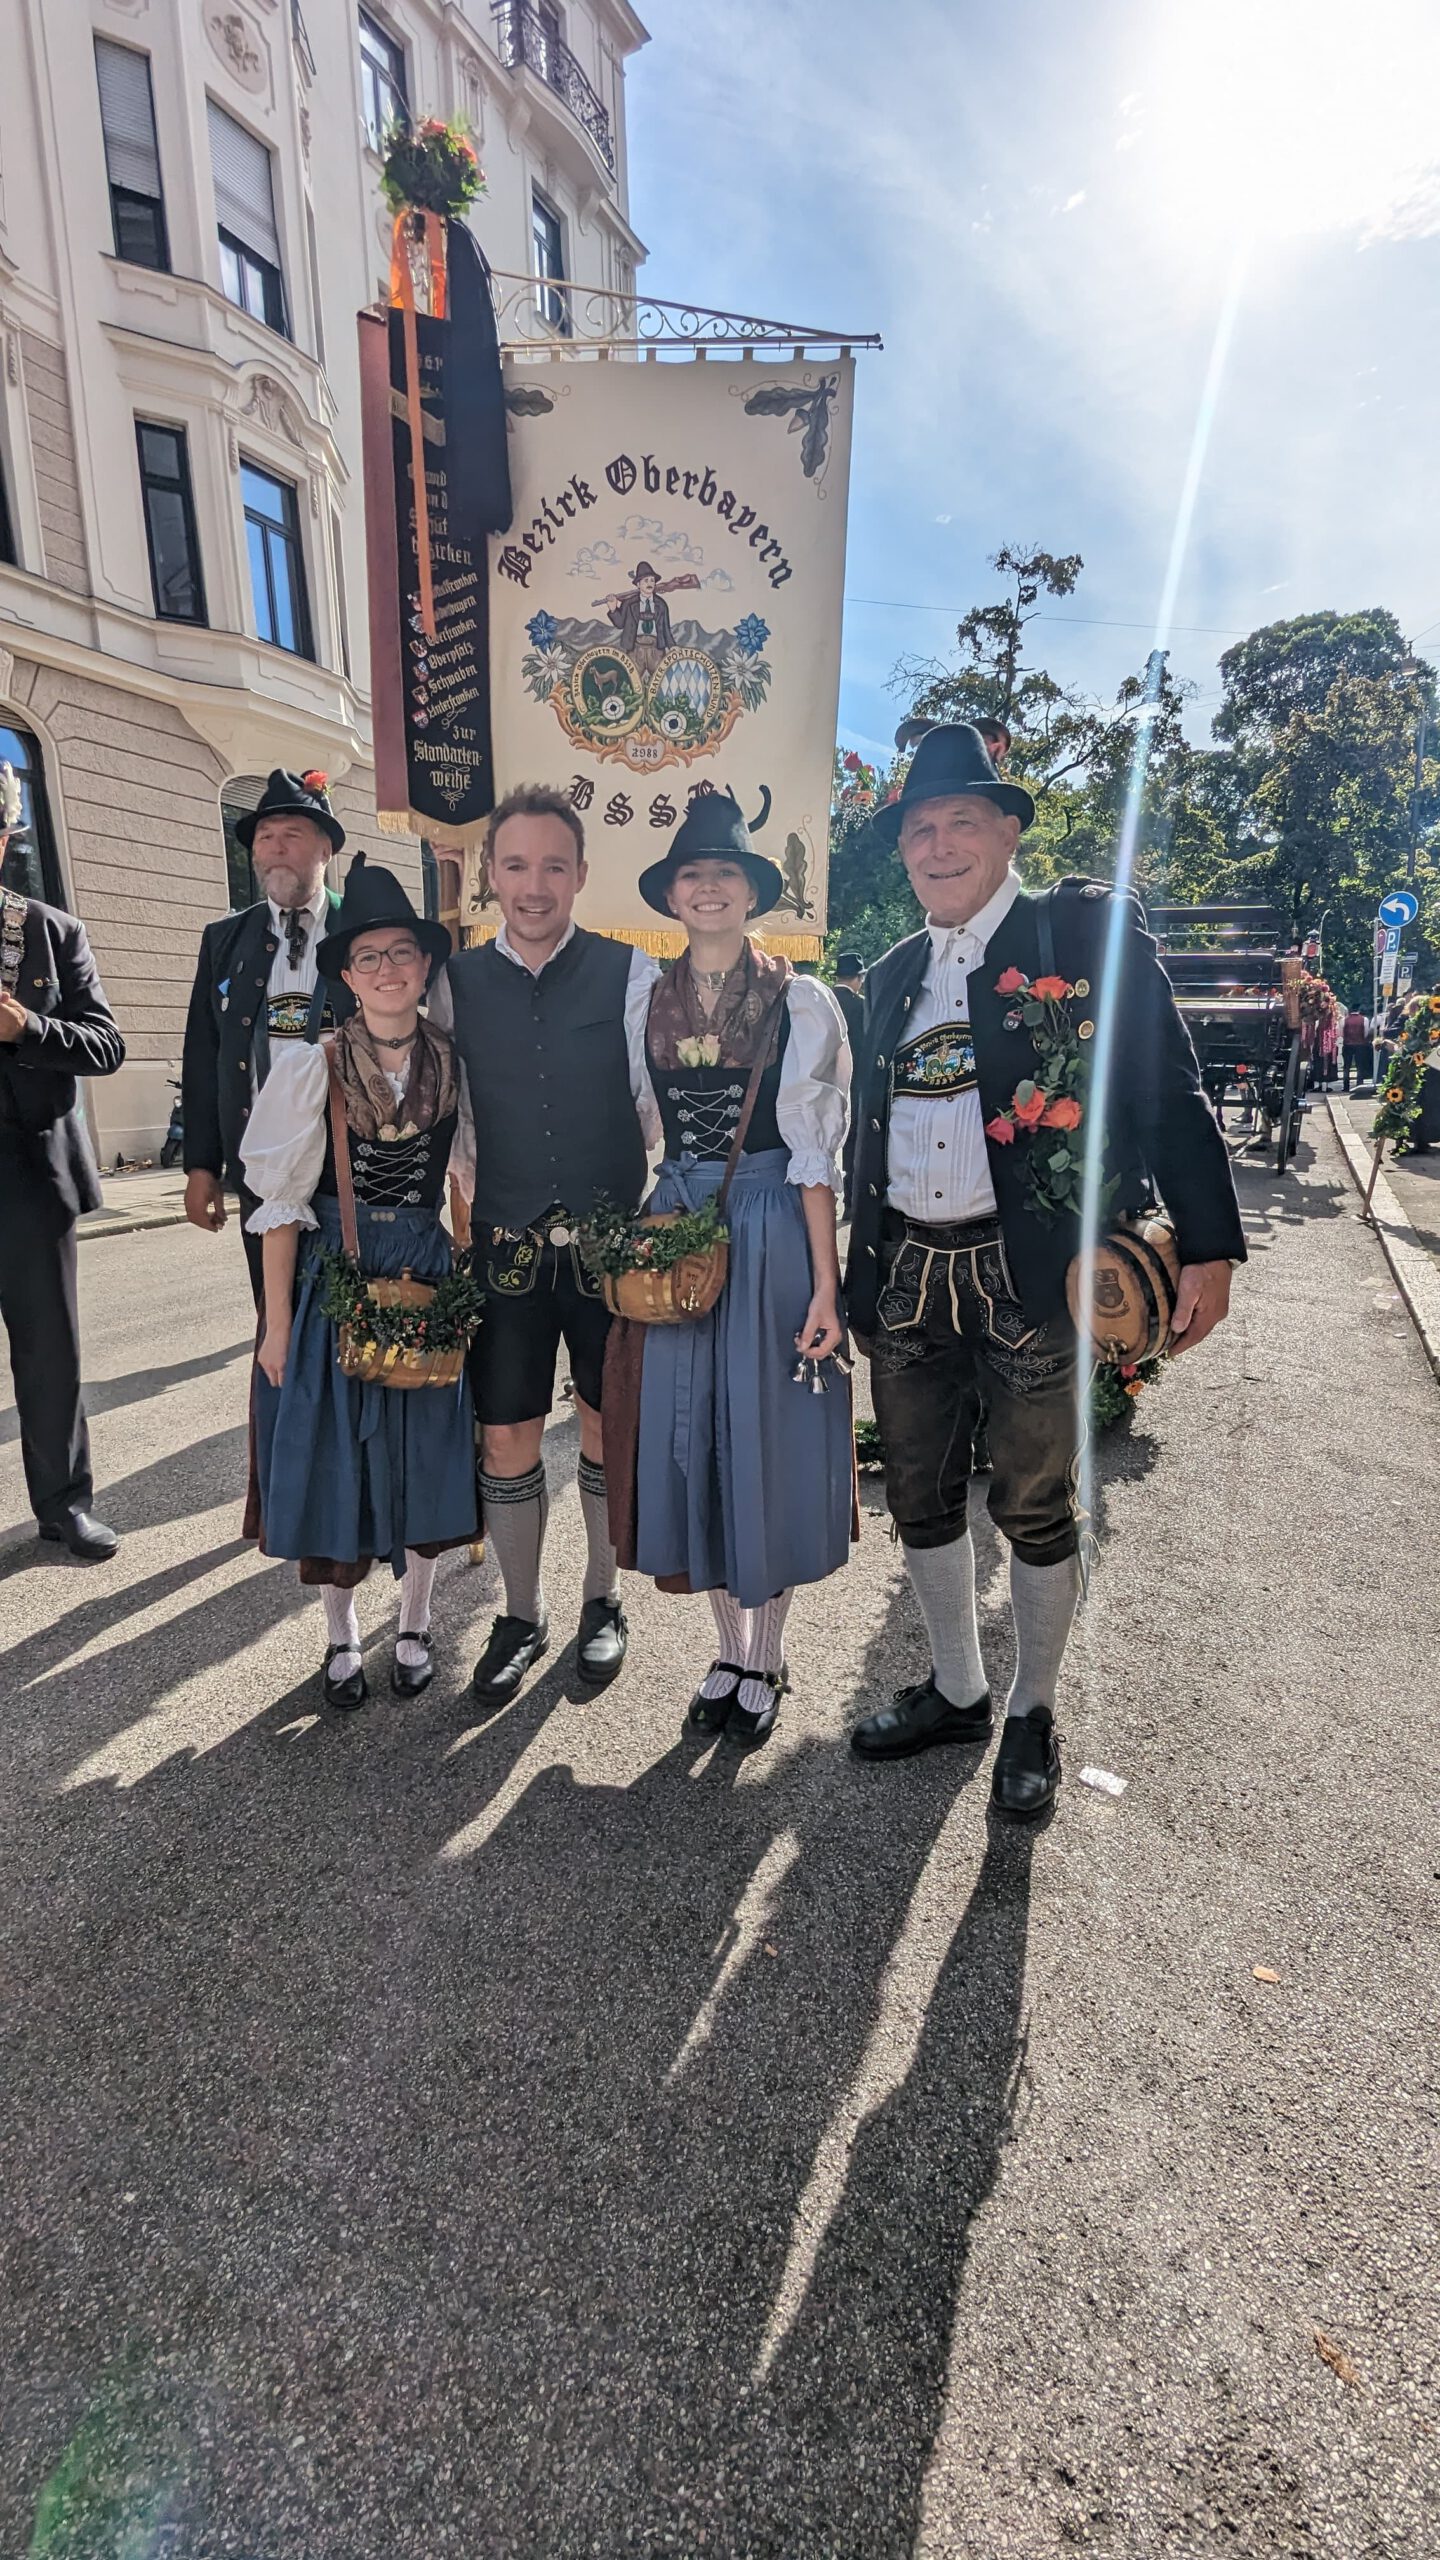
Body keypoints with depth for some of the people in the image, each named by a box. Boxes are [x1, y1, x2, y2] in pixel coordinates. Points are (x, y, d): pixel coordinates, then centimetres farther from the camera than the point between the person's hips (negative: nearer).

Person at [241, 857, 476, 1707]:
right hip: (332, 1278, -1)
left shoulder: (455, 1063, -1)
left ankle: (416, 1623, 30)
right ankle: (343, 1636, 28)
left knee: (426, 1452, 8)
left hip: (430, 1276, 2)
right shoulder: (313, 1065, -8)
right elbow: (281, 1203, -6)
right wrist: (278, 1321, -6)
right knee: (333, 1453, 6)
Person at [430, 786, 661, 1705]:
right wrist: (468, 1210, 3)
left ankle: (603, 1600, 32)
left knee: (608, 1423, 10)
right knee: (507, 1434, 8)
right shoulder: (455, 983, 5)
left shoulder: (631, 974, -1)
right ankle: (522, 1614, 29)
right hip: (505, 1246, 2)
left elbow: (660, 1107, -1)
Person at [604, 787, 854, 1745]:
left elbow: (815, 1151, -7)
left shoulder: (800, 1001, -2)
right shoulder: (648, 1001, 9)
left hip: (771, 1231, -4)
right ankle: (731, 1650, 29)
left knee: (768, 1434, 4)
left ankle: (767, 1661, 25)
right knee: (691, 1436, 8)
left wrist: (825, 1285, -12)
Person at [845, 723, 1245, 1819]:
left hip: (1028, 1274, -5)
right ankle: (956, 1689, 37)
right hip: (905, 1276, 6)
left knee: (1035, 1504, 8)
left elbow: (1169, 1089, -7)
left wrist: (1208, 1247, -14)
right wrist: (857, 1276, 15)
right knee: (920, 1498, 14)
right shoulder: (894, 974, 15)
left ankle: (1034, 1715, 32)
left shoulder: (1088, 931, -1)